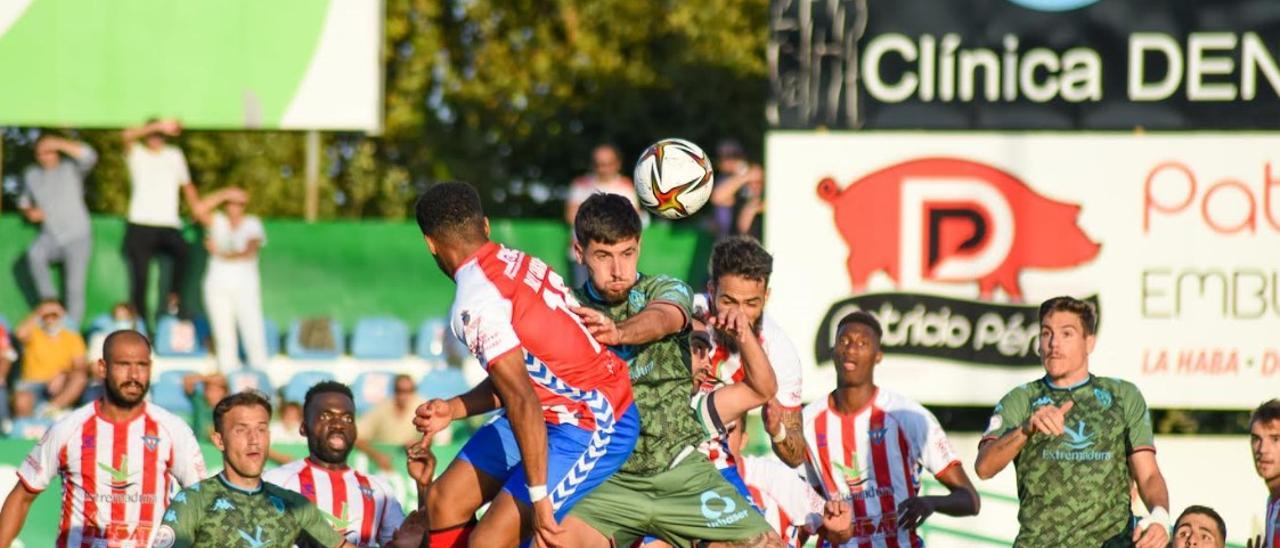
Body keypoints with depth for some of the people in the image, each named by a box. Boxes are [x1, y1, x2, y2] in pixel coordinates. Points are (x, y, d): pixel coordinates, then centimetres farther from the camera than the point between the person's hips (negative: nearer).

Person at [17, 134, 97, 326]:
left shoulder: (70, 169, -1)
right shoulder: (31, 175, 11)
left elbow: (88, 156, -21)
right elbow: (24, 200, 26)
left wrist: (59, 144, -23)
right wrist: (29, 212, 3)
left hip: (76, 236, -3)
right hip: (51, 236, 3)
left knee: (75, 288, -7)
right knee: (34, 254, -31)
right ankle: (50, 301, -22)